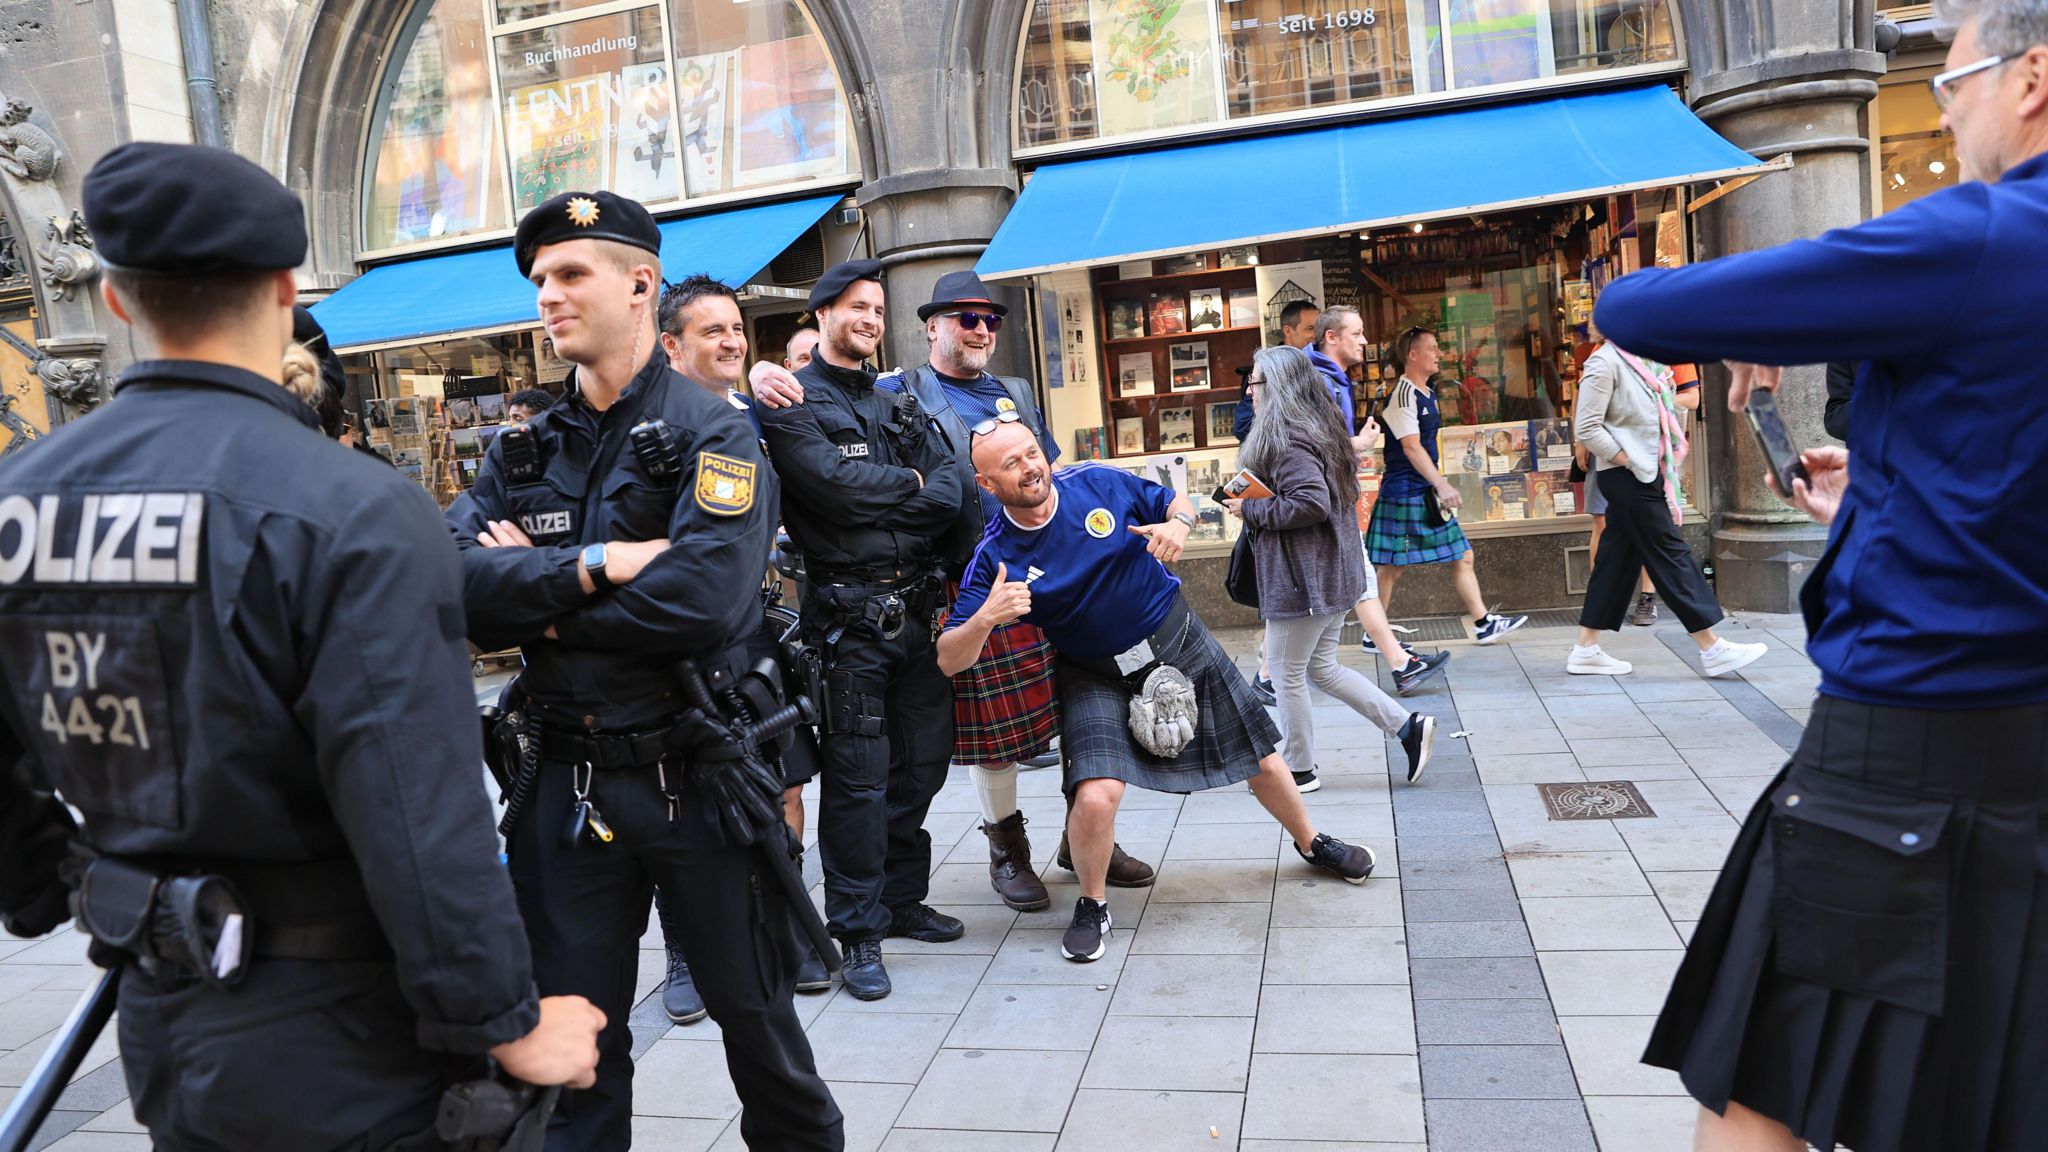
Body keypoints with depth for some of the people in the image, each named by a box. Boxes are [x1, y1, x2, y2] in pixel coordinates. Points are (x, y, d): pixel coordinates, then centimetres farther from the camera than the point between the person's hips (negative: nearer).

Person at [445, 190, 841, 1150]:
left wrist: (534, 600, -12)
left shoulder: (716, 437, -7)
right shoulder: (520, 451, 8)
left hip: (698, 775, -4)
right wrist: (592, 566, -20)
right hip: (565, 784, 4)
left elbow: (702, 596, -24)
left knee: (752, 1011, 13)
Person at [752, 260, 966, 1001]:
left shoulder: (897, 404, 18)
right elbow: (833, 483, -17)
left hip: (914, 604, 7)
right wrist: (909, 484, -2)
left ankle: (902, 899, 29)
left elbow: (949, 493, 4)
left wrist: (876, 509, -13)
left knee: (924, 758, 12)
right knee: (858, 774, -2)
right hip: (848, 612, -6)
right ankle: (858, 932, 9)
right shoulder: (791, 402, -1)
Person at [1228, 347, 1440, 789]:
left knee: (1287, 673, 4)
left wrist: (1250, 510, -15)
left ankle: (1297, 768, 16)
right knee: (1322, 668, 18)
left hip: (1301, 577, -10)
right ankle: (1408, 725, 16)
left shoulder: (1286, 436, -18)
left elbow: (1310, 503, -28)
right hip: (1331, 571, 10)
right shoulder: (1318, 428, 12)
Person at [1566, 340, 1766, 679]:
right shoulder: (1604, 363, -13)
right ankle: (1712, 650, 1)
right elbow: (1587, 429, -18)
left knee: (1618, 560, 10)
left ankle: (1585, 650, 15)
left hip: (1644, 474, 9)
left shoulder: (1641, 361, 14)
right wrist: (1627, 461, -17)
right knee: (1670, 555, -5)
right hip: (1626, 476, -9)